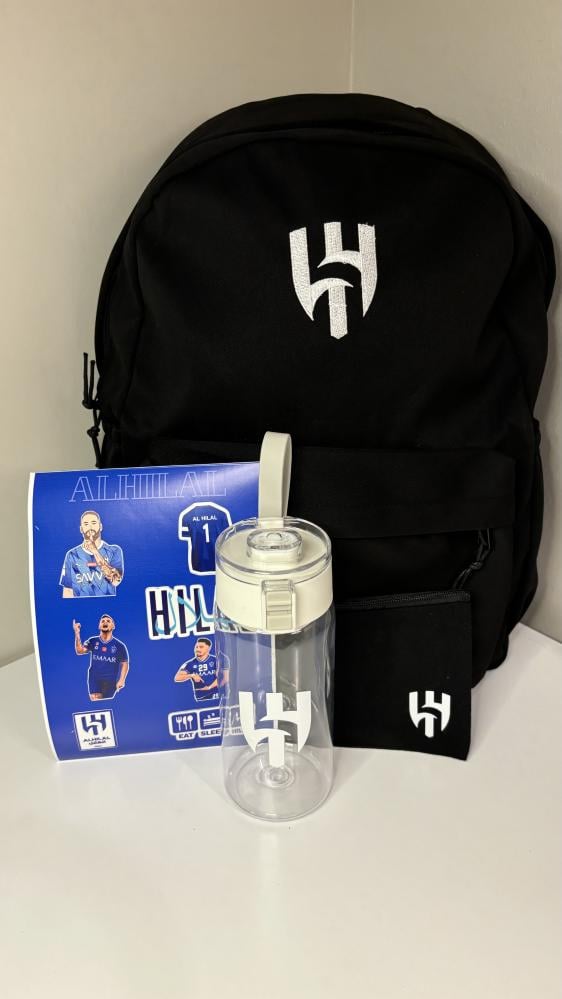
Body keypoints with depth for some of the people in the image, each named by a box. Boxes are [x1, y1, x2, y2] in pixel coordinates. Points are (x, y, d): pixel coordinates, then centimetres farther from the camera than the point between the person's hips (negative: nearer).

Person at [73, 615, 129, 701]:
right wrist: (77, 633, -18)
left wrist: (121, 680, -7)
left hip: (111, 681, 0)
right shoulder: (92, 641, 8)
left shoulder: (119, 645, 6)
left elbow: (125, 664, 6)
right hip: (94, 679, 0)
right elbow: (80, 651, -7)